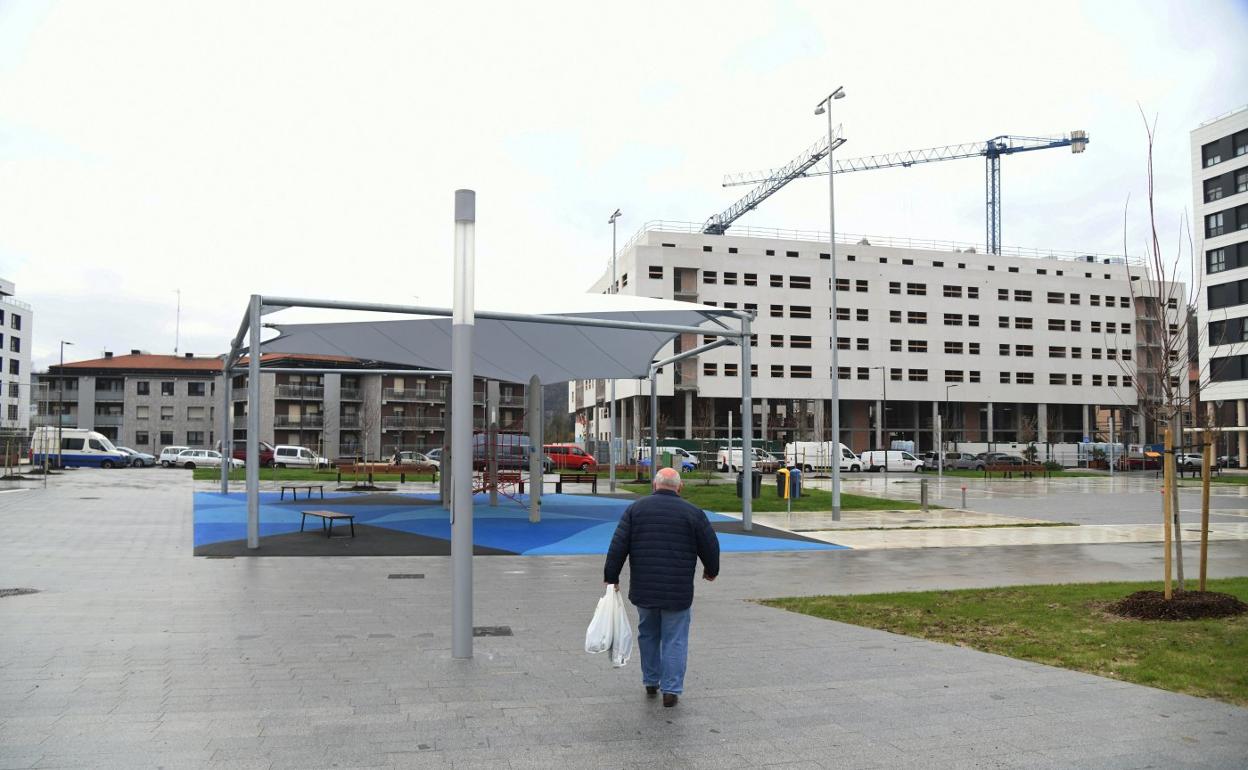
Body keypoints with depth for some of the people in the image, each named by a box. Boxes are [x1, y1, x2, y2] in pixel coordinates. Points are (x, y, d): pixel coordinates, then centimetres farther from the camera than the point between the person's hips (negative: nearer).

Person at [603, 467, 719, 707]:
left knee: (648, 635, 20)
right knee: (675, 640, 6)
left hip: (644, 589, 2)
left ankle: (651, 683, 29)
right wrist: (711, 570, 21)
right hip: (679, 592, -2)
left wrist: (611, 577, 6)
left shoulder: (636, 509, 1)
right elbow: (710, 546, 2)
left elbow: (618, 546, -2)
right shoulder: (692, 513, -3)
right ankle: (670, 690, 5)